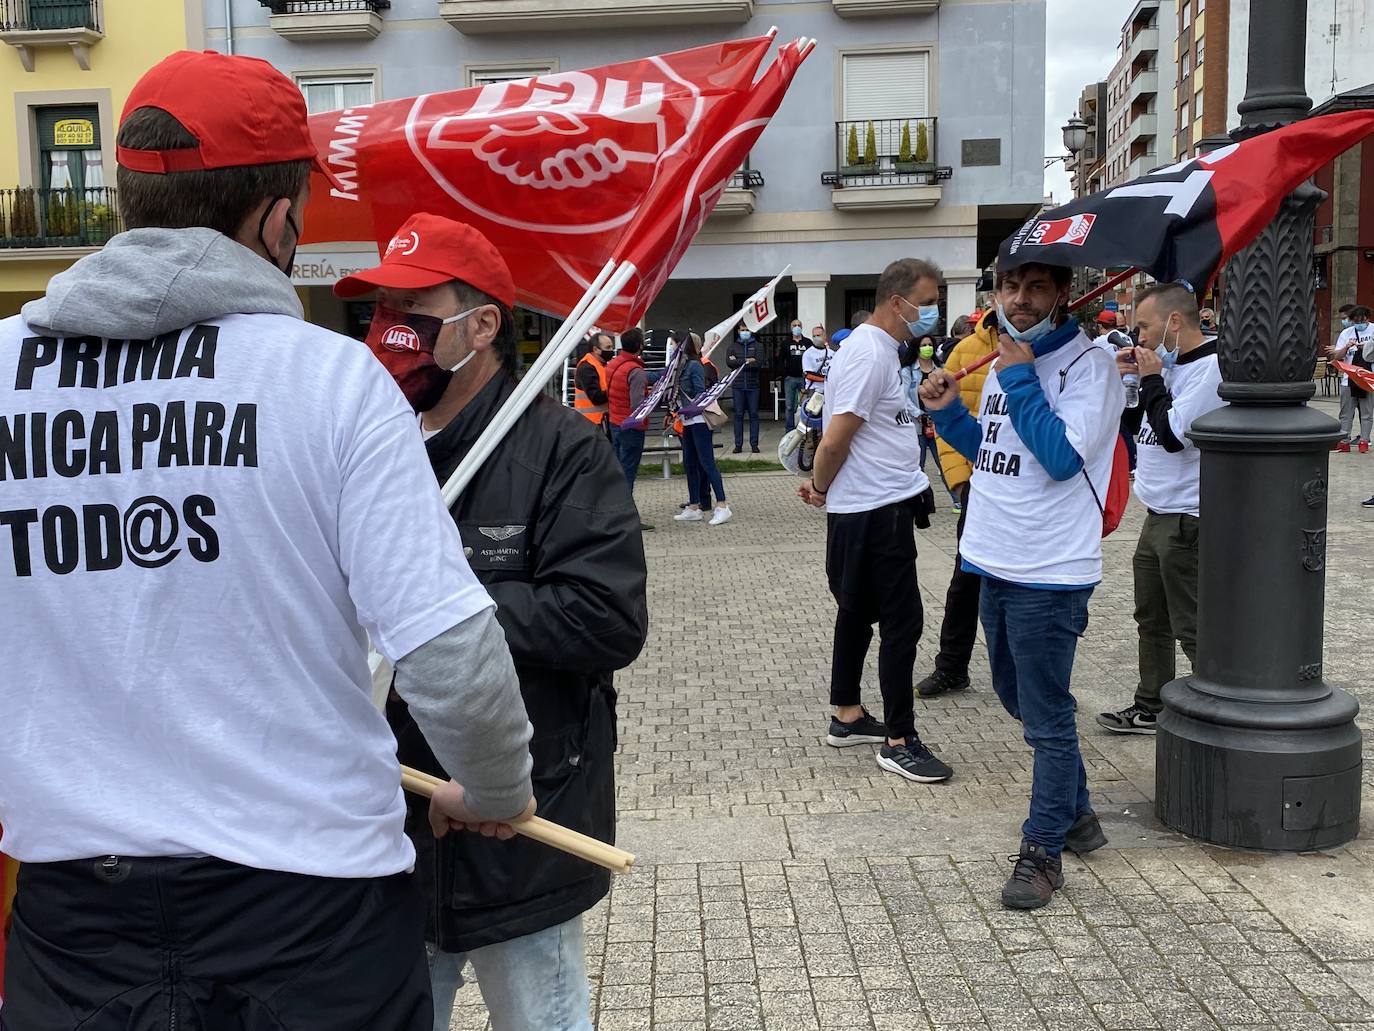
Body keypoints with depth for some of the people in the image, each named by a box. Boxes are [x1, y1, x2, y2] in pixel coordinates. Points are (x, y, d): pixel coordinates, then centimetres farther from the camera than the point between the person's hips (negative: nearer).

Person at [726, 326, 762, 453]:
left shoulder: (756, 345, 7)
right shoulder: (733, 346, 12)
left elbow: (758, 363, -8)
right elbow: (728, 361, -5)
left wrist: (738, 362, -7)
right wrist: (746, 361, -11)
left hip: (753, 386, -1)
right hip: (738, 386, 1)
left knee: (754, 414, 1)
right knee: (738, 415, 1)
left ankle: (754, 444, 5)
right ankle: (738, 444, 4)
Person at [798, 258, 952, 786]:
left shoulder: (878, 348, 15)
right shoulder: (869, 354, -18)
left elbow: (835, 437, 18)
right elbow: (836, 440, -19)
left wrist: (821, 485, 8)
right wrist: (820, 488, -3)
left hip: (882, 507, 10)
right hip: (877, 510, -10)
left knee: (858, 611, 17)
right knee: (902, 621, -5)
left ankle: (847, 716, 29)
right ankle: (898, 741, 4)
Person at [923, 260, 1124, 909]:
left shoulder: (1089, 364, -12)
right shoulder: (1003, 361, 12)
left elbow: (1063, 457, -23)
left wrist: (1019, 380, -17)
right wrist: (948, 412, 4)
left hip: (1048, 572, -9)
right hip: (995, 562, 9)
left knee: (1047, 718, 1)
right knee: (1018, 697, 20)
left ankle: (1043, 850, 16)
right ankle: (1076, 813, 38)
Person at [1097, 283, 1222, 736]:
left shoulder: (1209, 368, -17)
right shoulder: (1172, 363, 11)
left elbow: (1173, 434, -24)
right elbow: (1140, 423, 18)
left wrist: (1151, 379, -13)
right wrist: (1128, 379, 4)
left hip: (1186, 520, -10)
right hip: (1158, 516, 10)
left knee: (1193, 630, -3)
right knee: (1151, 621, 19)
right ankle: (1151, 707, 32)